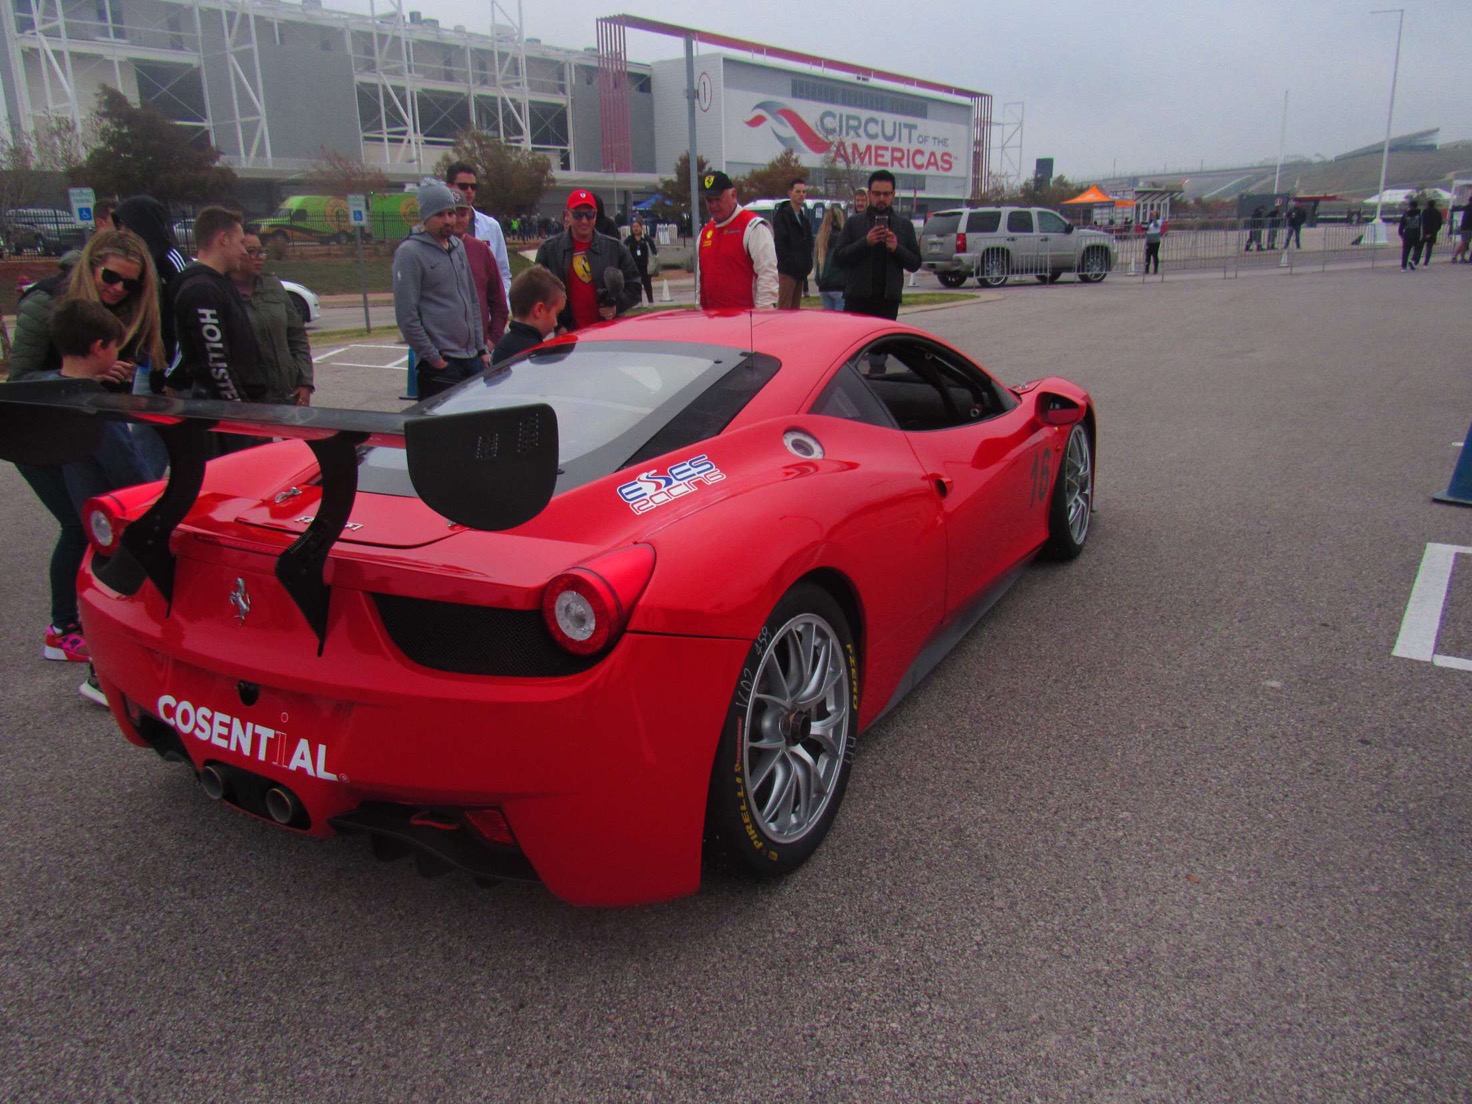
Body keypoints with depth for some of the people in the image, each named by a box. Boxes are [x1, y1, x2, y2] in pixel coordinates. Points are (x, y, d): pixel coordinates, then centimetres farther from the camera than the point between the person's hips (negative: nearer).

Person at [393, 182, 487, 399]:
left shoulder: (457, 246, 14)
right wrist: (434, 359, -15)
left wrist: (481, 349, 14)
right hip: (440, 365, -7)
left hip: (472, 358, 7)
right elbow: (407, 316, -14)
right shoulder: (410, 253, -9)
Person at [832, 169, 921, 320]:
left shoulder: (905, 226, 11)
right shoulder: (853, 223, 7)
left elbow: (915, 263, 7)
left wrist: (897, 248, -11)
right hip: (857, 298, -1)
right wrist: (865, 242, -15)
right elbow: (841, 257, -2)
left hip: (889, 300, 1)